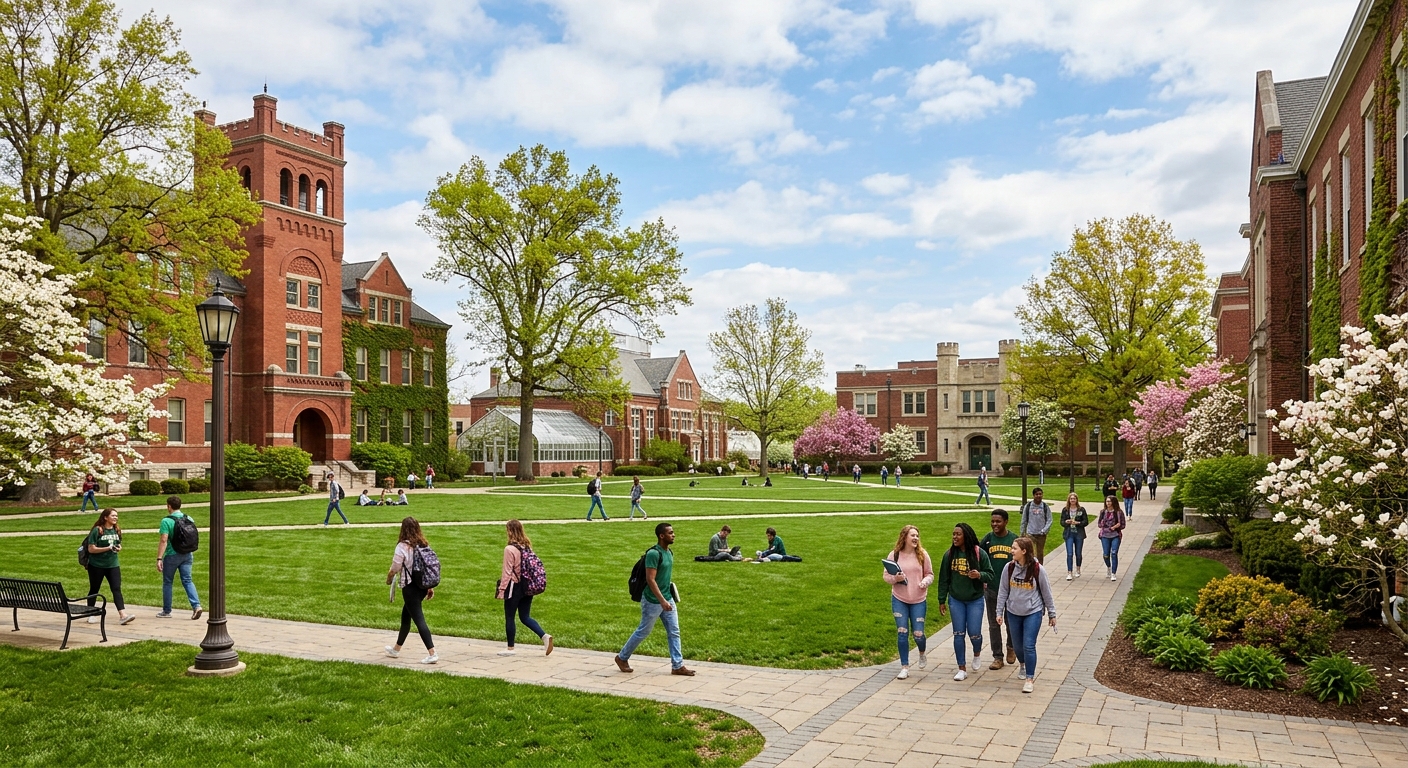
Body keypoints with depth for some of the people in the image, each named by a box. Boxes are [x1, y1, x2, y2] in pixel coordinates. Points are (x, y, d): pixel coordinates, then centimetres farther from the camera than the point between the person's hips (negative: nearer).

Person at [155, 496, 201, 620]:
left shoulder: (166, 521, -12)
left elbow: (163, 541, -18)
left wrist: (159, 558, -17)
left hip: (172, 555, -5)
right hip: (187, 555, 5)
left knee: (167, 582, 10)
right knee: (187, 581, 5)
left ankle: (166, 611, 19)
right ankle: (196, 605, -13)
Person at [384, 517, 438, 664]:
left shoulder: (402, 546, -16)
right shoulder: (424, 545, 2)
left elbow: (395, 568, -10)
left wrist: (389, 578, 12)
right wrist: (431, 587, 14)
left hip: (410, 587, -7)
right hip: (422, 586, 7)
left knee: (419, 619, -4)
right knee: (405, 616, 23)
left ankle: (432, 653, -9)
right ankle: (396, 649, 38)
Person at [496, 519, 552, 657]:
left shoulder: (510, 549, -17)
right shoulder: (527, 546, 4)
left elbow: (507, 572, -15)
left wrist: (502, 589, -8)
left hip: (515, 586, -7)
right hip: (528, 587, 7)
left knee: (509, 618, 9)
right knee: (525, 617, 15)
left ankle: (510, 648, 17)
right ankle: (545, 636, -2)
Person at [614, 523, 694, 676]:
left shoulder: (669, 553, 6)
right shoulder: (653, 553, -21)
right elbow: (650, 579, -25)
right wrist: (662, 601, -28)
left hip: (668, 599, 8)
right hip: (653, 601, -8)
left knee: (674, 632, 5)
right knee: (643, 631, 6)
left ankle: (677, 666, 10)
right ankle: (622, 658, 23)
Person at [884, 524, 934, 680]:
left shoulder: (922, 555, -3)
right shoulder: (894, 555, -5)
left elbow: (930, 574, 4)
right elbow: (886, 574, 2)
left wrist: (925, 581, -17)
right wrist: (894, 578, -19)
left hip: (919, 600, 0)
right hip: (899, 600, 0)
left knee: (918, 633, -1)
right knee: (902, 633, 1)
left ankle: (922, 654, 35)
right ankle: (904, 667, 13)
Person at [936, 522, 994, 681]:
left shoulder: (979, 553, -10)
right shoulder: (949, 554, -4)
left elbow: (990, 575, -5)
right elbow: (943, 579, 3)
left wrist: (980, 575, -27)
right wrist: (942, 600, 4)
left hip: (975, 600, -2)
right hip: (955, 600, 2)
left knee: (974, 633, 1)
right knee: (959, 634, 4)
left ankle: (977, 653, 35)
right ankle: (962, 669, 13)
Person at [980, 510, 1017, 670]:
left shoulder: (1014, 539, -3)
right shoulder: (987, 539, -2)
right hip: (991, 589, 1)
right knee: (994, 624, 7)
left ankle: (1011, 647, 38)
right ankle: (997, 657, 16)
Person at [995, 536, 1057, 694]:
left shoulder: (1037, 569, -14)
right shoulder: (1009, 568, -7)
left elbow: (1046, 592, -4)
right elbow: (1003, 591, 2)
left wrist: (1052, 614, 3)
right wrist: (1000, 611, 2)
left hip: (1033, 612, -3)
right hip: (1013, 612, 3)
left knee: (1029, 646, -7)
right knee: (1018, 645, 16)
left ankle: (1029, 679, 5)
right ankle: (1023, 666, 45)